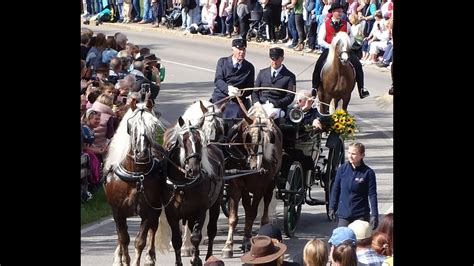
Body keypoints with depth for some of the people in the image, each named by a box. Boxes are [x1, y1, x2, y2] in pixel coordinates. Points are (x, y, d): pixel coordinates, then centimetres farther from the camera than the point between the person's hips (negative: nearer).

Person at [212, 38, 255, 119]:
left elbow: (250, 88, 9)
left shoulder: (249, 67, 13)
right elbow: (217, 80, -1)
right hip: (220, 97, -1)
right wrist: (228, 88, -23)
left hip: (237, 100, 1)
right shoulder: (222, 62, 11)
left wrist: (240, 93, -15)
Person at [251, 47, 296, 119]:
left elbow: (290, 97, 0)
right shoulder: (262, 73, 21)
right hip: (260, 106, 3)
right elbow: (254, 91, 17)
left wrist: (274, 104, -14)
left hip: (277, 108, -3)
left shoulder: (289, 76, 8)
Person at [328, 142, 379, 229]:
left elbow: (372, 195, -6)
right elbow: (335, 189, 9)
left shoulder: (368, 172, -8)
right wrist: (332, 208, 7)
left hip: (361, 215, -2)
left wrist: (374, 215, -10)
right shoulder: (342, 169, -1)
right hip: (344, 215, 2)